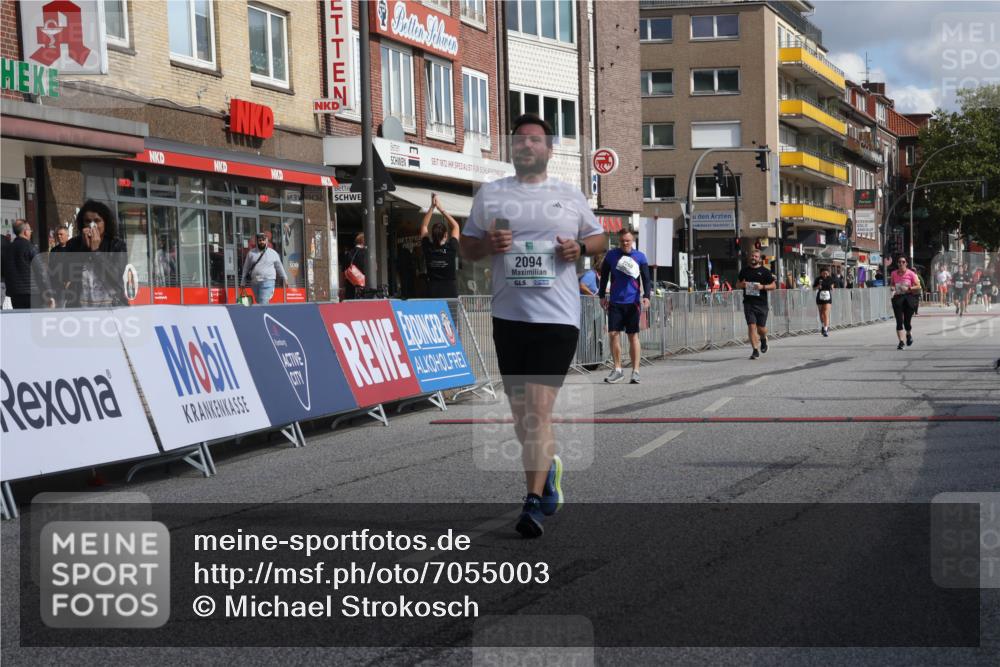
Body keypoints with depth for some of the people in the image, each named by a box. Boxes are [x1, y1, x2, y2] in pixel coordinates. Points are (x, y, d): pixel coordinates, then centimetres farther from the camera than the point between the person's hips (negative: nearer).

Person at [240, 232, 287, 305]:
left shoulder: (273, 253, 6)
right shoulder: (251, 253, 9)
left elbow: (279, 267, 15)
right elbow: (246, 268, 13)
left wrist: (285, 278, 19)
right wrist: (243, 282, 11)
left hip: (268, 282, -3)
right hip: (255, 283, 4)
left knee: (263, 304, -15)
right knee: (259, 302, 8)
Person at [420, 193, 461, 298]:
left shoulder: (427, 249, -1)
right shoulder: (451, 248, -5)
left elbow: (423, 226, 13)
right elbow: (455, 226, 10)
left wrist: (432, 207, 12)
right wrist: (441, 208, 11)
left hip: (432, 293, 2)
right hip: (450, 293, -2)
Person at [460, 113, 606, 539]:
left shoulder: (570, 196, 9)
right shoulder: (490, 195, 10)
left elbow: (599, 237, 19)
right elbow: (466, 246, 14)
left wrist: (580, 248, -4)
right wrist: (487, 244, -8)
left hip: (558, 316, -3)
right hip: (509, 315, 3)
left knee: (538, 411, -12)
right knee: (520, 413, 10)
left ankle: (534, 503, -9)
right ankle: (547, 467, 37)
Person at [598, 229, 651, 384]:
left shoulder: (640, 257, 2)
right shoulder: (611, 255, 5)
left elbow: (646, 278, -1)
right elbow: (604, 276, 12)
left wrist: (646, 296, -15)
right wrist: (602, 296, 6)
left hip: (633, 302, -1)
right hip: (615, 302, 1)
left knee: (633, 336, 1)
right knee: (613, 334, -2)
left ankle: (635, 372, 4)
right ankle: (617, 370, 9)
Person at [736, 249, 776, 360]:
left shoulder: (765, 271, 2)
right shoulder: (745, 270, 11)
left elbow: (773, 285, 3)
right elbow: (737, 285, 19)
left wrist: (762, 287, -14)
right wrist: (742, 285, -5)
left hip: (761, 304, -1)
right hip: (748, 303, 1)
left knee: (761, 328, 4)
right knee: (751, 326, -9)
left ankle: (763, 339, 39)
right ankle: (755, 350, -4)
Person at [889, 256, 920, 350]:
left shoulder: (910, 273, -5)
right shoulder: (894, 274, 4)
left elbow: (918, 286, -3)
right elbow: (891, 284, 19)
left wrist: (909, 288, -19)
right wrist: (893, 288, -3)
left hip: (909, 297, -2)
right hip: (897, 297, 2)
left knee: (907, 321, 2)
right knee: (899, 321, -7)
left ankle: (909, 335, 35)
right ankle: (901, 341, -5)